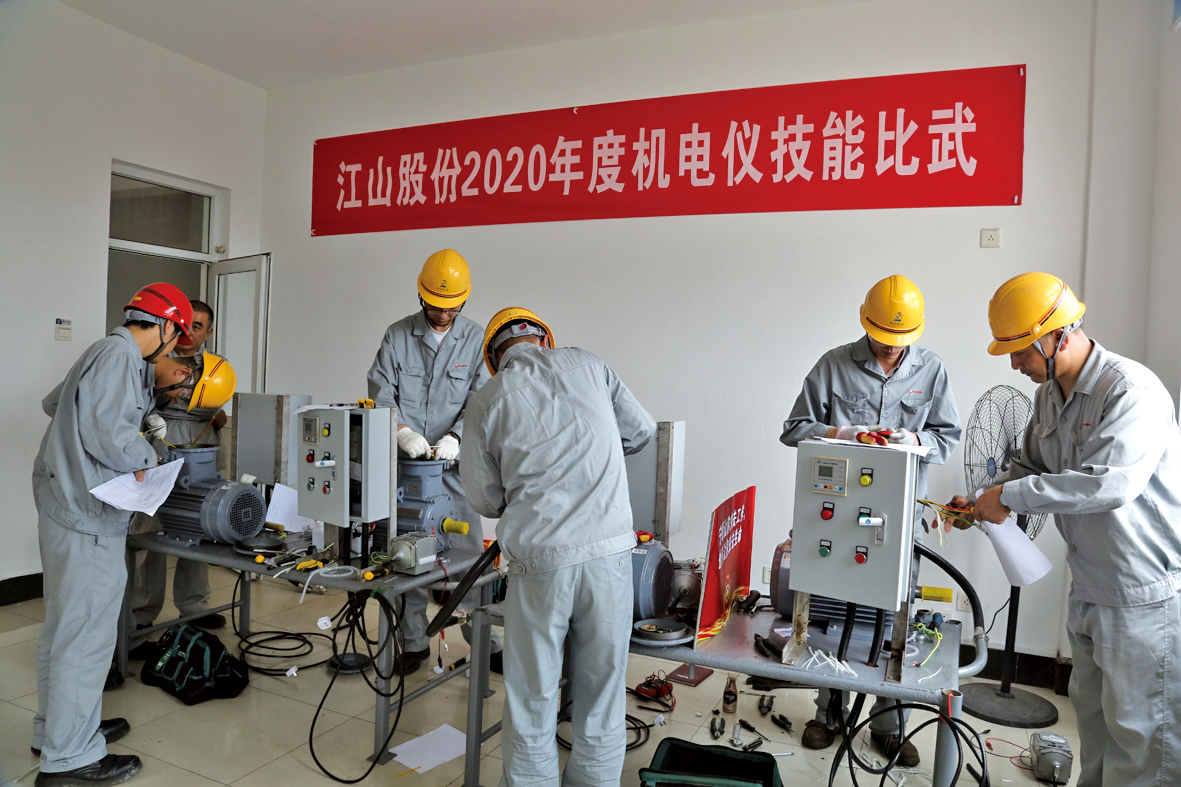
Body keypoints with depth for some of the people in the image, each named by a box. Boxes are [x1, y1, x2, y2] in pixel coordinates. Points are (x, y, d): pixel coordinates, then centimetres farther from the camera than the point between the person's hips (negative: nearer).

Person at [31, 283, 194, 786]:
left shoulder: (103, 352, 16)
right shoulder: (120, 356, -16)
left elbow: (52, 404, 29)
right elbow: (107, 434, -24)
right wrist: (146, 458, -8)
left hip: (62, 504, 11)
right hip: (87, 517, -11)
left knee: (62, 626, 20)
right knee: (86, 634, -3)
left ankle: (54, 729, 34)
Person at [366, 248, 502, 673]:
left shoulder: (476, 339, 3)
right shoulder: (397, 335, 5)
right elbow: (380, 392, 0)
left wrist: (455, 436, -18)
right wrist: (402, 431, -17)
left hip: (454, 465, -1)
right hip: (405, 464, 1)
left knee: (468, 552, 1)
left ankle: (484, 642, 15)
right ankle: (414, 643, 20)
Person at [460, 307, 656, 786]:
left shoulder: (485, 403, 2)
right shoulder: (586, 365, 5)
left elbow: (486, 499, 9)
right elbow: (641, 431, 16)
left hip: (541, 561, -1)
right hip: (610, 550, 2)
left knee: (532, 701, 15)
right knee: (600, 701, 16)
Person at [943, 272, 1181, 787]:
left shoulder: (1132, 391, -22)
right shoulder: (1049, 394, 5)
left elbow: (1110, 483, -33)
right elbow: (1031, 468, 15)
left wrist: (1013, 495, -26)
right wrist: (982, 504, -1)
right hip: (1089, 586, 9)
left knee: (1139, 726, 4)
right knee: (1092, 710, 21)